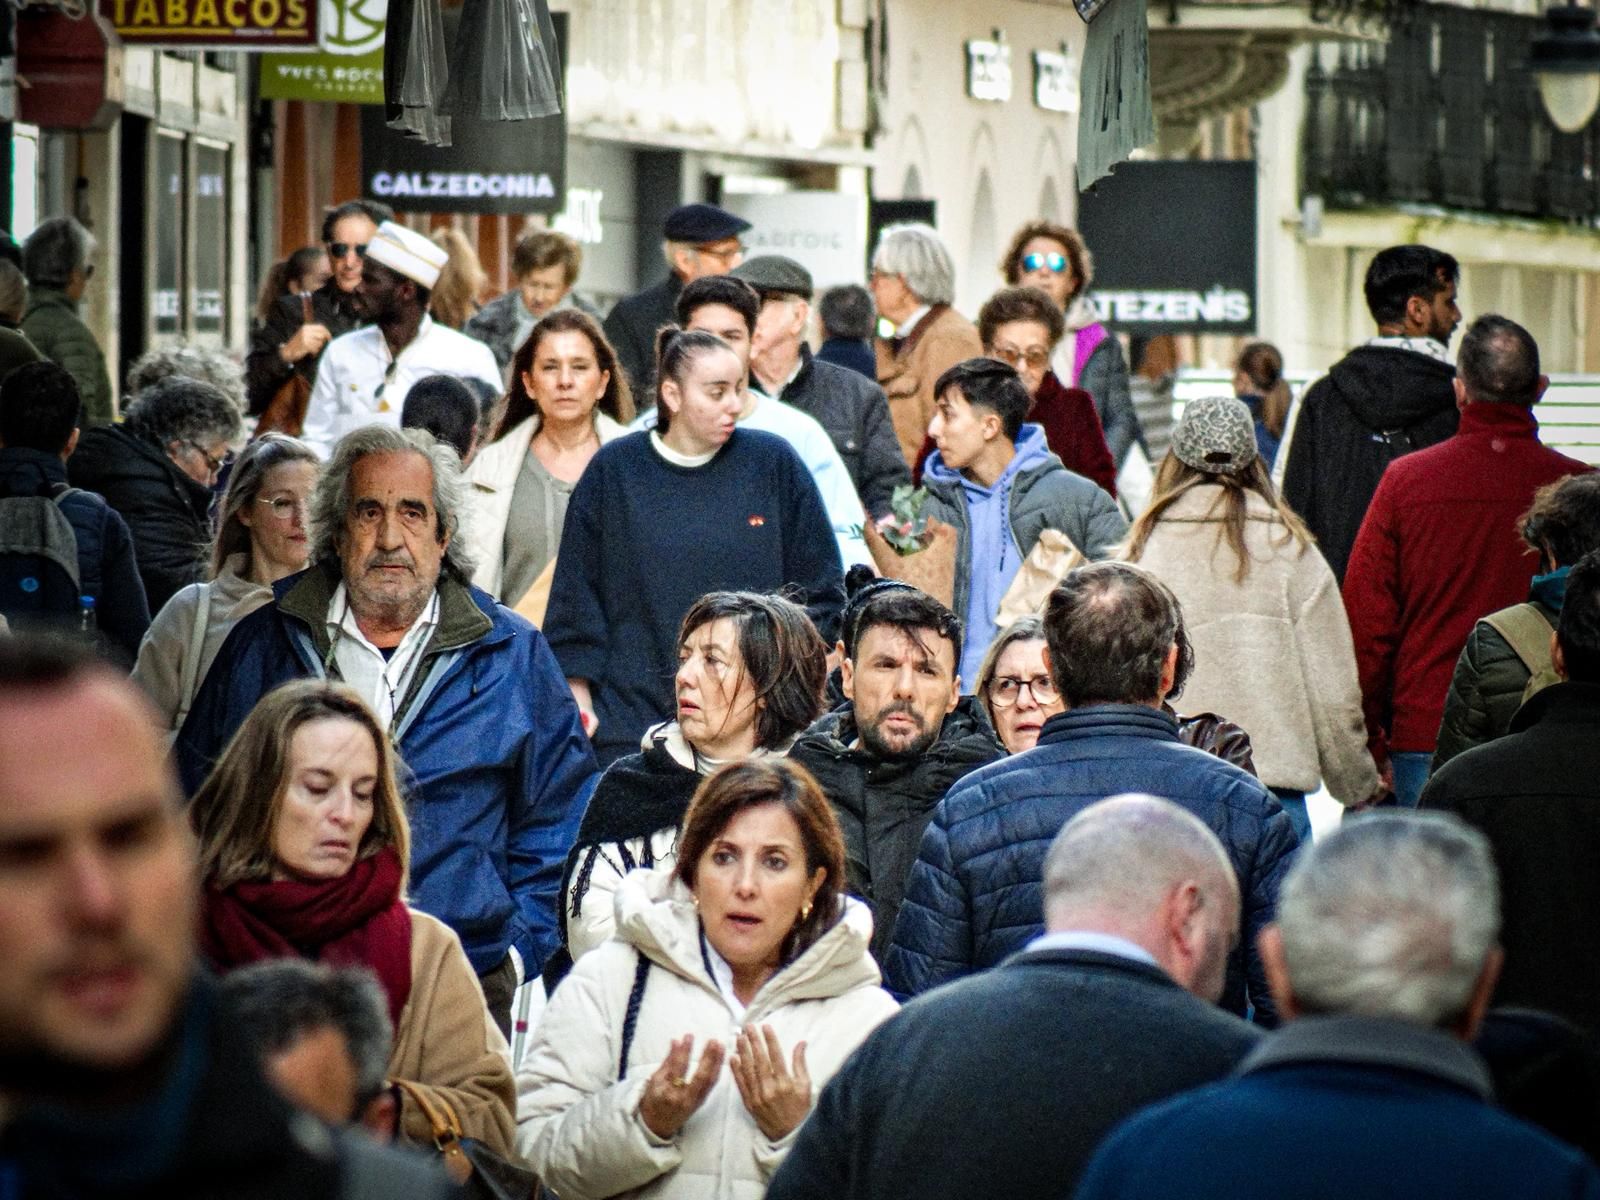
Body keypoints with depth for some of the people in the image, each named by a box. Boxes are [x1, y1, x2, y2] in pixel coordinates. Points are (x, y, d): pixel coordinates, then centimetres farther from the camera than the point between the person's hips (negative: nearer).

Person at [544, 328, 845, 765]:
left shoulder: (773, 463, 4)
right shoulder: (613, 471, 4)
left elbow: (820, 591, 8)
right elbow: (577, 594, 8)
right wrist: (579, 704, 3)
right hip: (631, 714, 0)